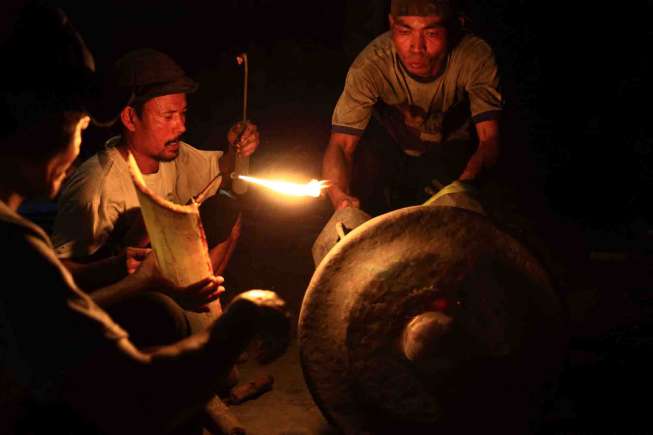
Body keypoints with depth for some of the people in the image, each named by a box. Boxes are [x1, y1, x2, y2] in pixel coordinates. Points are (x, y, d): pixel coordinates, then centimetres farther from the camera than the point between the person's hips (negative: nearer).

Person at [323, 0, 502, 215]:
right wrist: (340, 197, -54)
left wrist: (465, 184, -53)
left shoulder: (476, 58, -32)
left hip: (449, 148, 0)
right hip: (389, 145, 0)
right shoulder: (370, 66, -32)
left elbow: (489, 139, -32)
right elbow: (340, 145, -33)